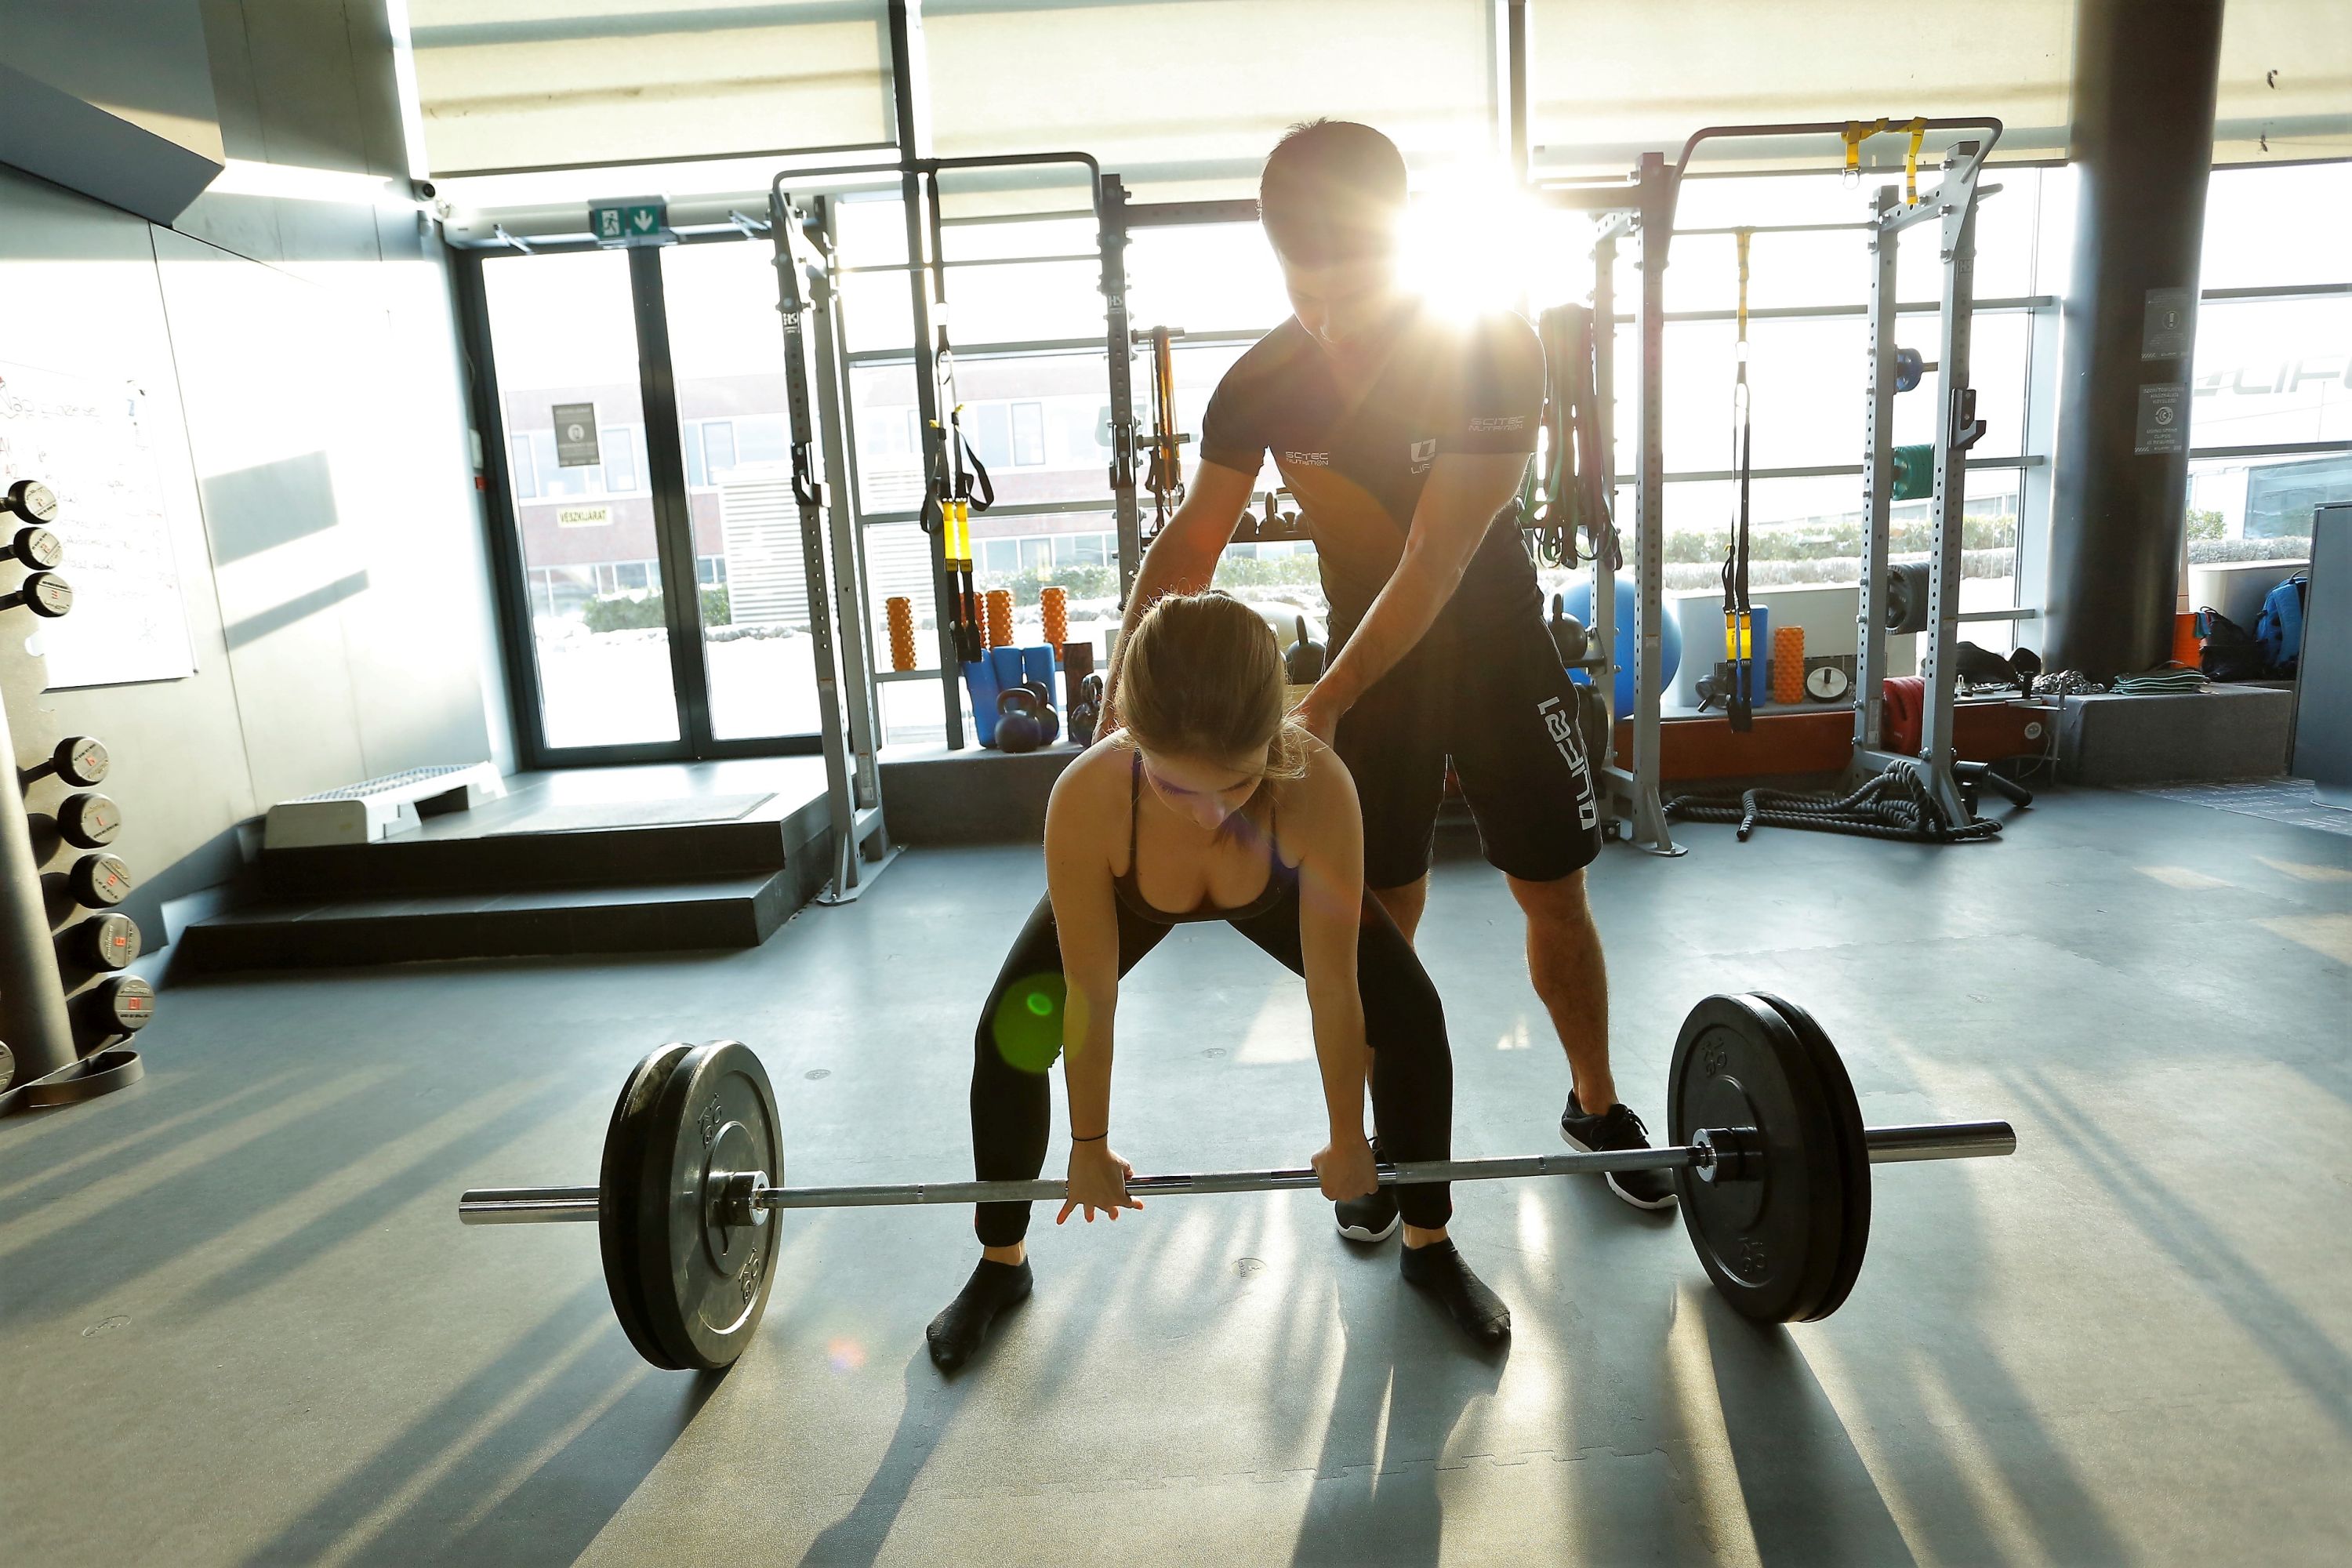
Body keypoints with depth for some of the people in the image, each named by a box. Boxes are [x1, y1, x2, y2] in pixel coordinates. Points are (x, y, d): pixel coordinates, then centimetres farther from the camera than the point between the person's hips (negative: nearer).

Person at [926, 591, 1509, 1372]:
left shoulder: (1317, 786, -43)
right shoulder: (1085, 799, -42)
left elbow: (1333, 992, -29)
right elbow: (1090, 998, -27)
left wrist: (1347, 1139, -15)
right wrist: (1090, 1145, -13)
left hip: (1276, 888, 0)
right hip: (1128, 895, 0)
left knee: (1411, 1018, -10)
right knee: (1009, 1038, -9)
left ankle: (1428, 1243, 16)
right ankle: (1001, 1263, 17)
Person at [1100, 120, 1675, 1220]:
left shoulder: (1493, 349, -21)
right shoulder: (1260, 383, -10)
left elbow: (1438, 559, -27)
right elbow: (1191, 543, -5)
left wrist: (1322, 706, -32)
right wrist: (1125, 683, -20)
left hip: (1500, 652, -2)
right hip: (1365, 660, 2)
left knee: (1556, 894, 7)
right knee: (1381, 914, 5)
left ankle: (1597, 1107, 30)